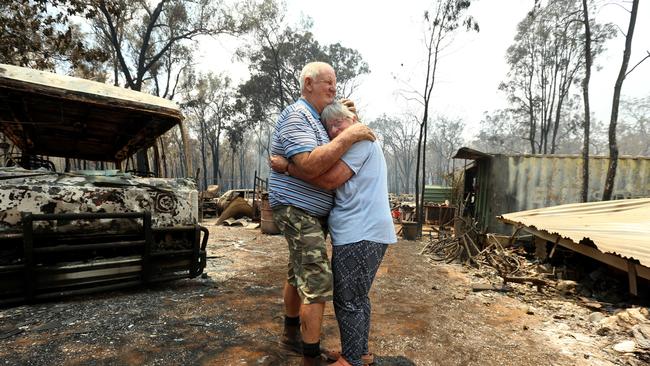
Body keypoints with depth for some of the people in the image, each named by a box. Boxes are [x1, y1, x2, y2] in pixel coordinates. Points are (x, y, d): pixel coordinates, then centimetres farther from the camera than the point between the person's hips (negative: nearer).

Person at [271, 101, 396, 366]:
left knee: (348, 301, -1)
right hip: (363, 233, 11)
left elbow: (330, 179, -20)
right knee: (357, 297, 19)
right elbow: (336, 180, 25)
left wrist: (287, 167, -15)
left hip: (359, 235, -11)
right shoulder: (363, 143, 23)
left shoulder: (360, 138, -9)